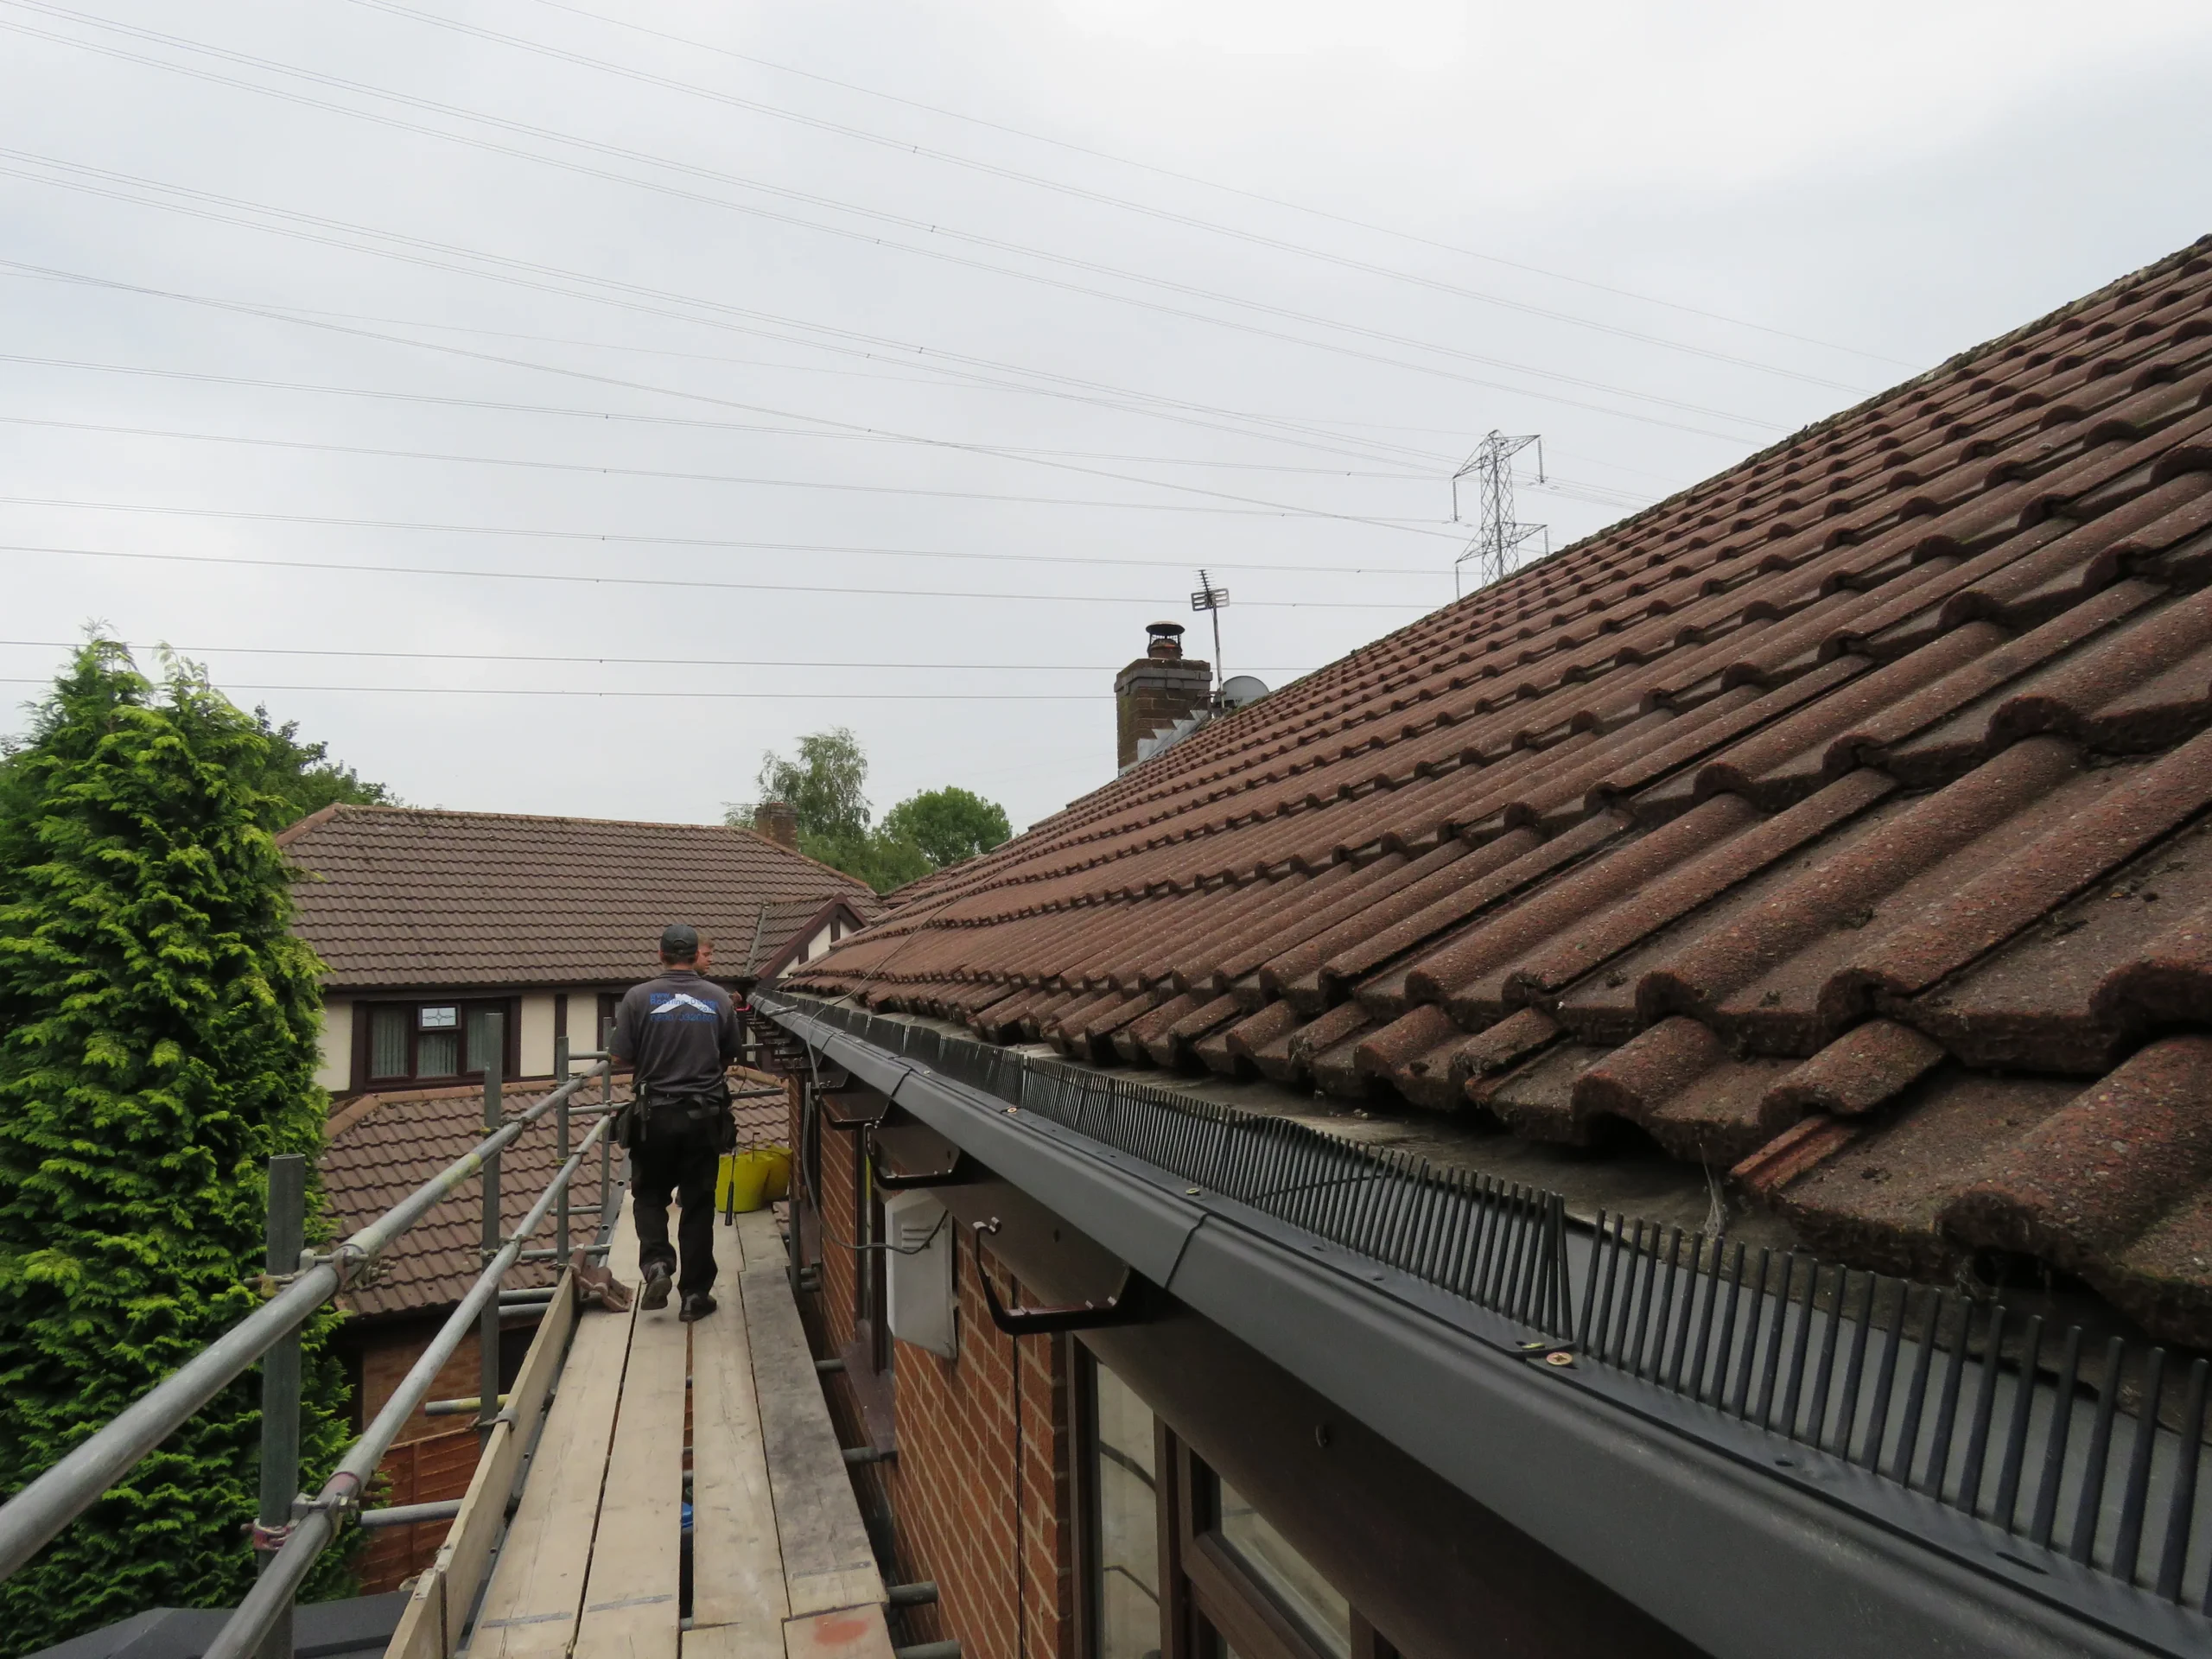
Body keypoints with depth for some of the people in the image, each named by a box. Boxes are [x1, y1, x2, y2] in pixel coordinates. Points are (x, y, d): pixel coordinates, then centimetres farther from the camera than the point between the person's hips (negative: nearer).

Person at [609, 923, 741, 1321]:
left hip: (654, 1113, -1)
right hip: (704, 1115, 1)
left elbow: (621, 1057, -5)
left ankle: (656, 1262, -1)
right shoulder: (719, 998, -3)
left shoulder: (639, 997, -8)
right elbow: (729, 1057, 7)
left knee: (649, 1194, 19)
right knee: (698, 1203, 9)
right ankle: (695, 1294, 13)